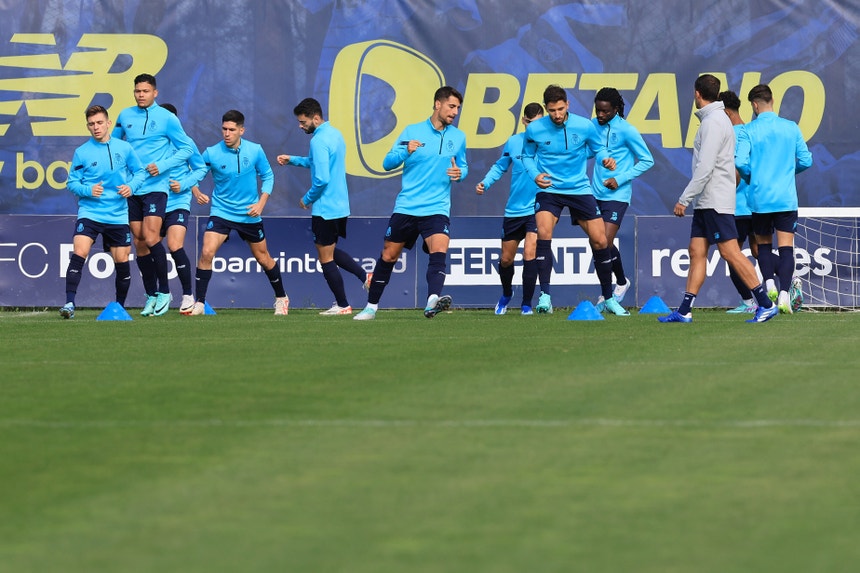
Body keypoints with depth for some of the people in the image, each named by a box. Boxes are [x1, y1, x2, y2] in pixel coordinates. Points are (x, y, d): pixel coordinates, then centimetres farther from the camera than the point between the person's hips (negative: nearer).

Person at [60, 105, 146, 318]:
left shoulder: (124, 148, 2)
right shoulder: (81, 153, -2)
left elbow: (139, 171, 10)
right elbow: (72, 182, 1)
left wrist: (131, 186, -9)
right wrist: (88, 190, -17)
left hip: (118, 215, 2)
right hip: (90, 212, -2)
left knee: (122, 261, 5)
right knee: (79, 253, -20)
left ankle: (120, 307, 23)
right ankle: (70, 304, -19)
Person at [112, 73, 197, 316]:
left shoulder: (167, 118, -2)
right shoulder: (125, 116, 9)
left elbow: (187, 148, 0)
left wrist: (162, 166, -12)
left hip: (156, 187, -4)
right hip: (131, 189, 4)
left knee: (151, 238, -18)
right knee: (139, 244, 4)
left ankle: (164, 292, -6)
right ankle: (151, 296, 13)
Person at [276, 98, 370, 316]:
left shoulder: (319, 141, -20)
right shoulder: (334, 133, 9)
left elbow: (322, 179, -26)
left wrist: (307, 199, -11)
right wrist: (292, 160, 20)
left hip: (325, 209, -9)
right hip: (340, 206, 10)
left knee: (326, 258, 2)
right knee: (331, 252, 24)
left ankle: (342, 305, 8)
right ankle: (365, 275, 12)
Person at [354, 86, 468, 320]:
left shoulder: (458, 137, 7)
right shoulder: (412, 131, 1)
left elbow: (463, 166, 19)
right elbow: (388, 163, 0)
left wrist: (459, 173, -6)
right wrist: (406, 151, -21)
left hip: (437, 209, 0)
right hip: (406, 207, 0)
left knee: (439, 252, -25)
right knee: (388, 257, 9)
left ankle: (433, 301, -42)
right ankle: (371, 306, 23)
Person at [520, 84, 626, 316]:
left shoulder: (585, 126, -8)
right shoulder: (534, 129, -8)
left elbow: (597, 148, 8)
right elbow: (527, 156, 8)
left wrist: (605, 158, -14)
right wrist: (535, 175, -11)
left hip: (580, 189, 1)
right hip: (549, 190, -1)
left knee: (600, 241, 0)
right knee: (543, 233, -25)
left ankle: (608, 298, 17)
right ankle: (544, 295, -20)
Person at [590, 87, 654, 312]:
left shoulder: (626, 130, -10)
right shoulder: (593, 125, 5)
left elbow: (647, 160, -6)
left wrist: (620, 179, -13)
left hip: (617, 196, -6)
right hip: (596, 193, 6)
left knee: (605, 243, -13)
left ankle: (621, 282, 11)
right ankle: (607, 290, 19)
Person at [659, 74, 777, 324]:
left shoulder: (714, 122, -14)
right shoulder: (715, 119, 17)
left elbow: (705, 168, -21)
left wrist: (684, 199, -19)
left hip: (716, 201, -10)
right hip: (706, 202, 10)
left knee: (730, 252, -10)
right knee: (697, 252, 6)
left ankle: (766, 304, -8)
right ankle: (684, 310, 5)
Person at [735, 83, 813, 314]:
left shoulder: (749, 131, -4)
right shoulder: (791, 128, 3)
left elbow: (740, 163, -13)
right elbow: (806, 161, 5)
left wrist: (750, 176, 9)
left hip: (760, 198, -1)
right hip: (786, 198, 1)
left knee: (763, 244, 17)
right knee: (786, 247, -1)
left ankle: (769, 284, -1)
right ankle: (784, 293, -15)